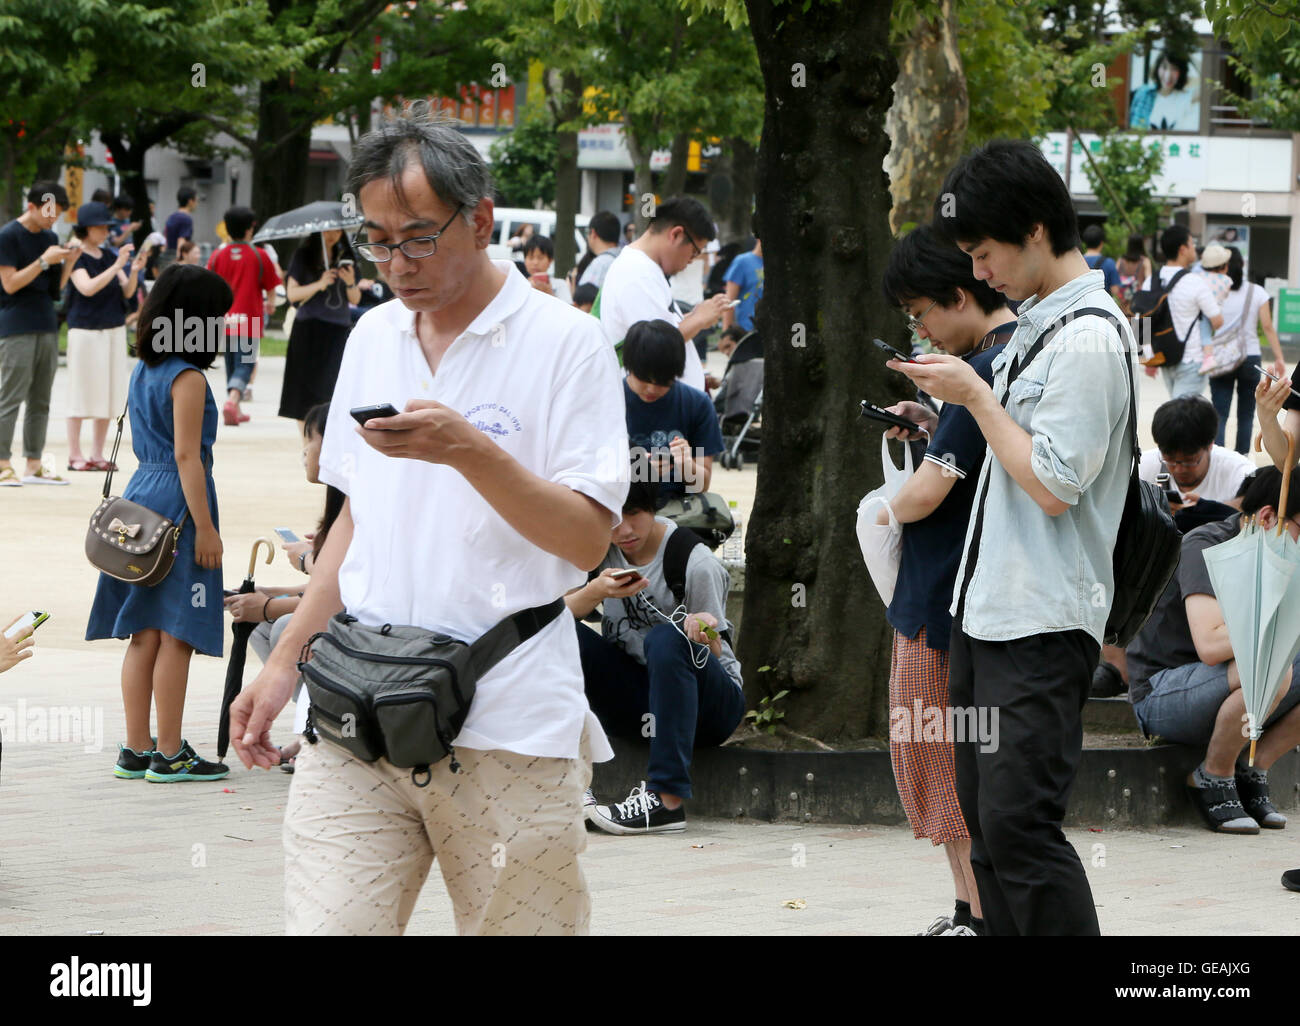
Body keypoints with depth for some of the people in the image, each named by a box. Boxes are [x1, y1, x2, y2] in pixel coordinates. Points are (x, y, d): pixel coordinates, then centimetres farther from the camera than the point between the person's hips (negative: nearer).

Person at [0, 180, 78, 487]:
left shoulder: (50, 238, 13)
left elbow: (56, 287, 14)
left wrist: (69, 261, -2)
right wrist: (44, 261, -18)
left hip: (46, 326, 7)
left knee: (40, 401, 8)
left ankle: (34, 465, 11)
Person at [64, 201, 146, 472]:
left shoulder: (109, 256, 12)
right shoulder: (76, 257, -7)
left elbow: (127, 292, 8)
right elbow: (87, 287, -22)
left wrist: (134, 271, -11)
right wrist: (117, 266, -26)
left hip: (113, 330, 6)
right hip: (85, 330, -6)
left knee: (108, 393, 6)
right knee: (81, 393, -3)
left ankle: (97, 455, 12)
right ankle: (75, 455, 1)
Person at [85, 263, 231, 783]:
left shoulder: (143, 371, 13)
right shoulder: (188, 378, -14)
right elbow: (187, 456, -18)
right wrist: (205, 527, -17)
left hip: (141, 495, 9)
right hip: (179, 505, -9)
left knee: (145, 634, 11)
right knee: (176, 636, -4)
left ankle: (136, 750, 15)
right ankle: (170, 755, -2)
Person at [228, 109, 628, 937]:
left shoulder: (564, 343, -3)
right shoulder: (373, 338, 16)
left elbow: (588, 539, -9)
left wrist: (469, 451, -21)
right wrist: (285, 661, 19)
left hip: (509, 732, -4)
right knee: (325, 928, -8)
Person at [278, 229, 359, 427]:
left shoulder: (346, 257, 12)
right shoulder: (303, 256, 3)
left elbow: (355, 300, 13)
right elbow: (292, 293, -3)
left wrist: (351, 284, -9)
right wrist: (319, 285, -17)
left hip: (339, 330, 2)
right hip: (309, 331, -2)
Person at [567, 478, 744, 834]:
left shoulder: (695, 563, -16)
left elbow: (714, 655, -13)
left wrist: (703, 638, -37)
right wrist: (595, 591, -28)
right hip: (631, 702, 4)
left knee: (667, 640, -36)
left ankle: (668, 798, -41)